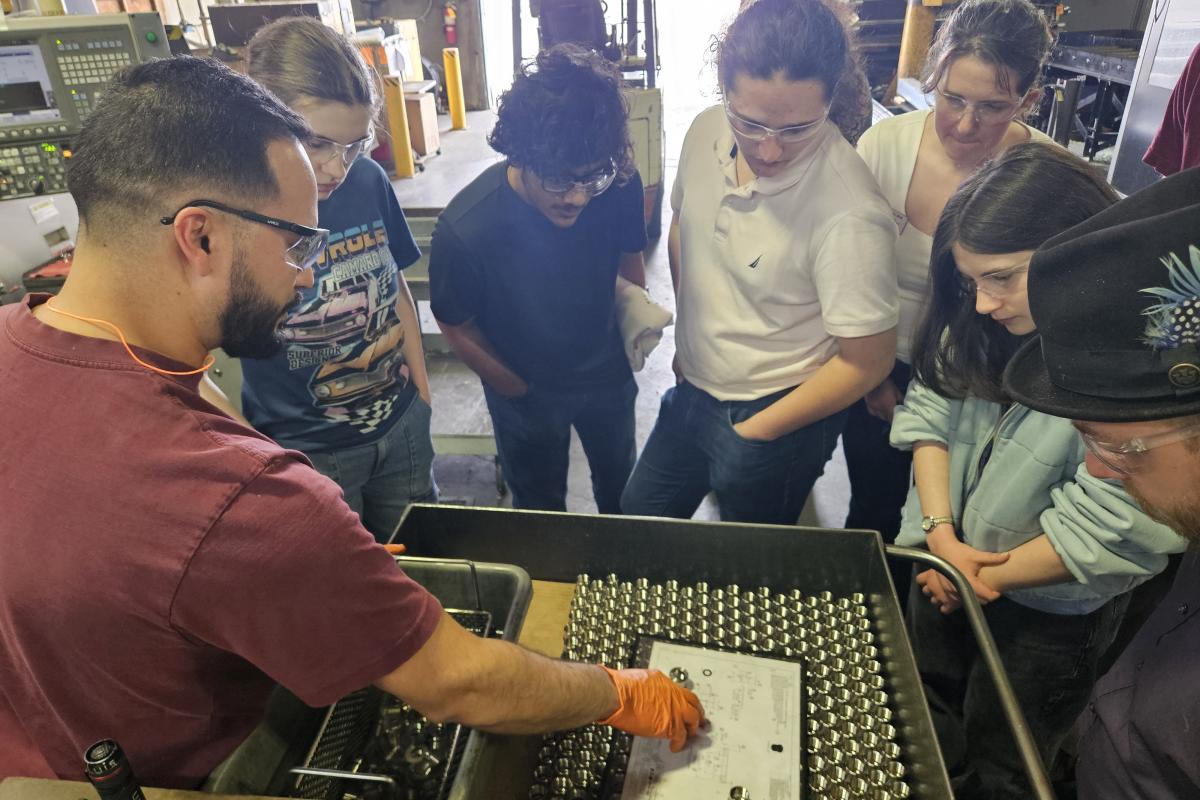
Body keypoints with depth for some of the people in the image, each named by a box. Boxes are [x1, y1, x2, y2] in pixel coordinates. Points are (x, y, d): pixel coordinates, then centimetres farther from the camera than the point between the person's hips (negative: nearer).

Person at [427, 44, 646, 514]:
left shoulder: (619, 184, -26)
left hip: (607, 370, 3)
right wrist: (521, 391, -6)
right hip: (527, 388, -3)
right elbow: (457, 328, -15)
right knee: (541, 510, 20)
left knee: (619, 484, 27)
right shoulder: (465, 229, -34)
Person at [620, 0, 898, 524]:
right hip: (693, 389, 7)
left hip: (783, 419, -6)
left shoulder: (848, 214, -30)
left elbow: (866, 361, -22)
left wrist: (755, 432, -14)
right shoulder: (706, 132, -11)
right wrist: (688, 334, 10)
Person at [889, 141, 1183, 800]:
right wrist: (942, 534, -17)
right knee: (927, 728, 28)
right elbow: (930, 411, -8)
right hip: (944, 569, 5)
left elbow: (1111, 526, -28)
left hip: (1050, 608, -5)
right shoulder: (982, 324, -13)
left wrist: (986, 580, -17)